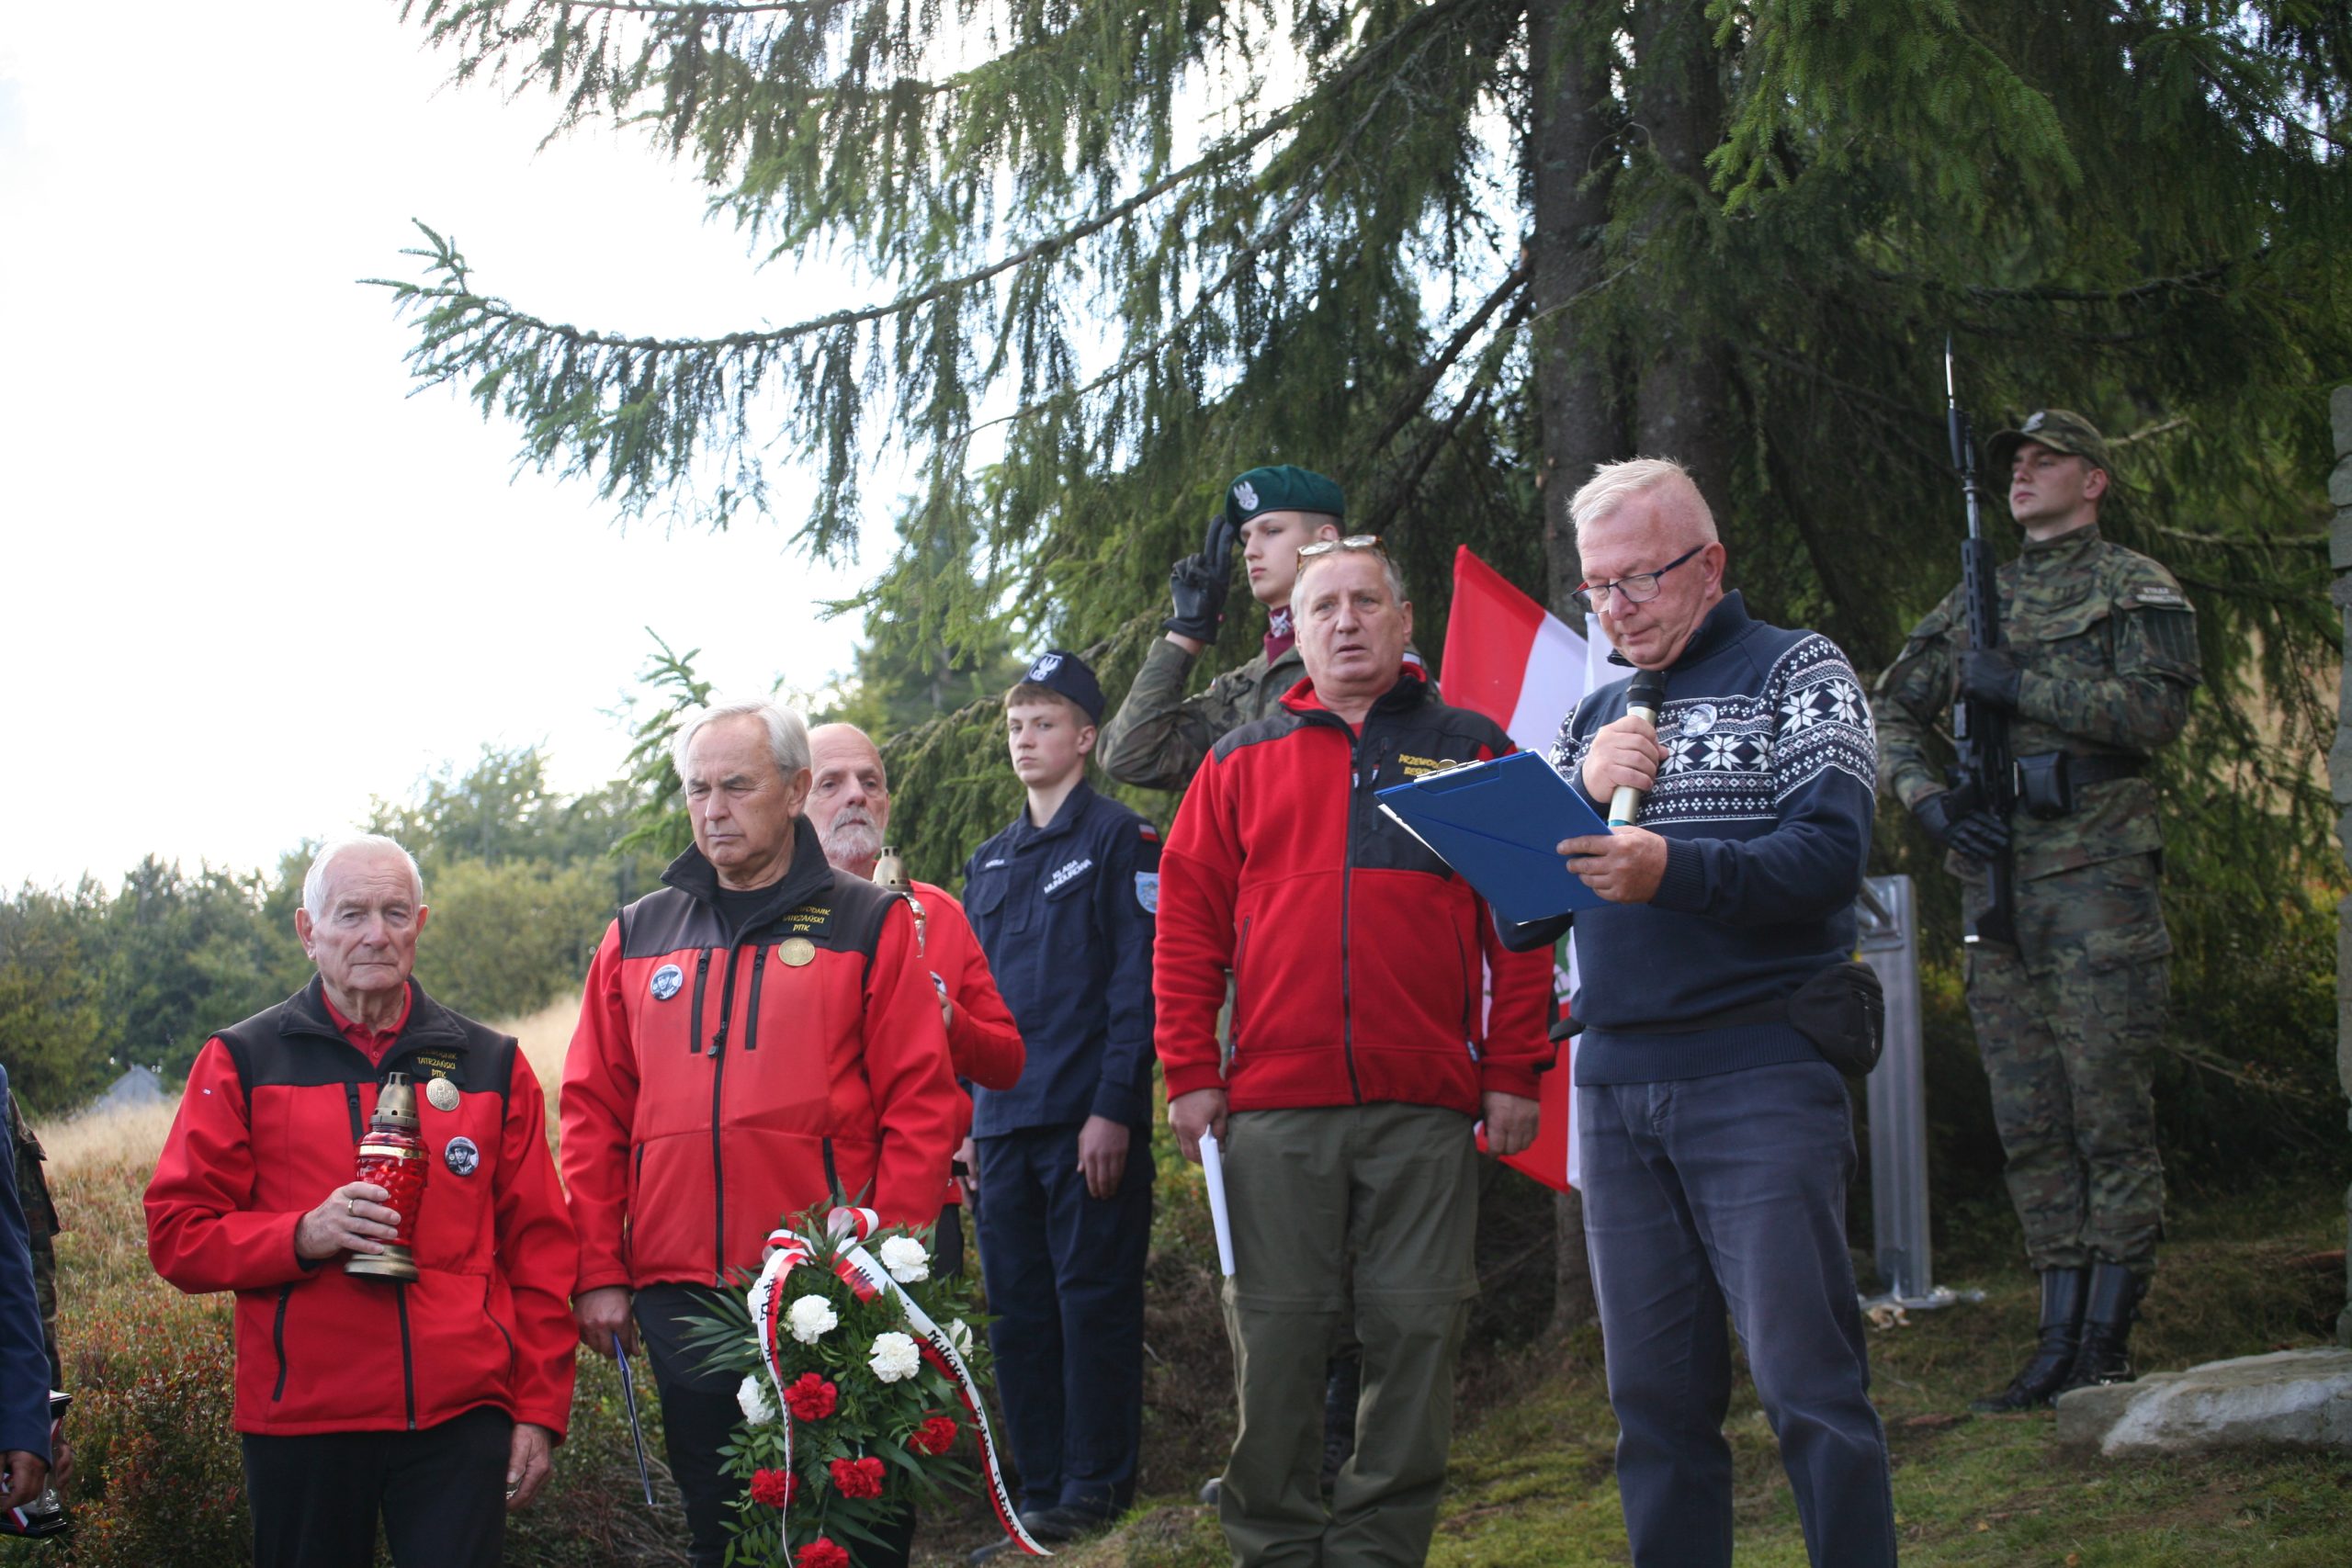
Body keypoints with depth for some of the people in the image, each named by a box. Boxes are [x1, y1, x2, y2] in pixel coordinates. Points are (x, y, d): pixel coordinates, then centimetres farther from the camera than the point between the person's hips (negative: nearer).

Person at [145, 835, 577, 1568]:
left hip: (461, 1418, 0)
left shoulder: (491, 1065, 10)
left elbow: (539, 1250, 9)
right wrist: (303, 1235, -16)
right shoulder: (242, 1062, 6)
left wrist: (539, 1411, 3)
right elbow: (175, 1234, 1)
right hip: (302, 1419, 0)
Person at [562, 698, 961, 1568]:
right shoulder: (637, 935, 11)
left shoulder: (868, 924, 2)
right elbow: (594, 1112, 10)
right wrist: (599, 1269, 3)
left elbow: (921, 1103, -4)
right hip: (678, 1291, 3)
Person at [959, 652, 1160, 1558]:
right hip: (1005, 1124, 7)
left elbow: (1138, 983, -9)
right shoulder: (989, 863, 18)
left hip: (1088, 1121, -7)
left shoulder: (1121, 841, -2)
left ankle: (1095, 1497, 2)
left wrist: (1113, 1109, -16)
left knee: (1094, 1303, -4)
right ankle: (1040, 1498, 15)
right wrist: (964, 1115, 13)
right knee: (1018, 1312, 8)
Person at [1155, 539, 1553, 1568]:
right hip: (1274, 1105, 1)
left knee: (1416, 1333, 1)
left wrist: (1513, 1072, -1)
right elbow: (1187, 927, 10)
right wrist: (1190, 1074, 2)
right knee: (1276, 1339, 3)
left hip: (1428, 1108, 0)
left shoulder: (1472, 751, 10)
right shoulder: (1243, 762, 12)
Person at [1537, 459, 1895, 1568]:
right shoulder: (1594, 716, 21)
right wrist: (1580, 793, -3)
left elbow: (1832, 851, -10)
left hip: (1757, 1073, -5)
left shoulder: (1794, 671, 5)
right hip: (1613, 1088, 5)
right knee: (1654, 1398, 8)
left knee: (1807, 1385, -7)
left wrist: (1673, 871, -25)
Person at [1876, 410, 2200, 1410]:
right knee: (2029, 1123, 6)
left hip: (2097, 873, -5)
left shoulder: (2135, 588, 4)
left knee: (2110, 1119, -5)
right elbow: (1891, 714, 19)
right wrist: (1932, 801, 1)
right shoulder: (1975, 602, 19)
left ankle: (2108, 1347, -1)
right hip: (1994, 875, 5)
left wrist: (2020, 686, -12)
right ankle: (2059, 1339, 11)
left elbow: (2158, 705, -11)